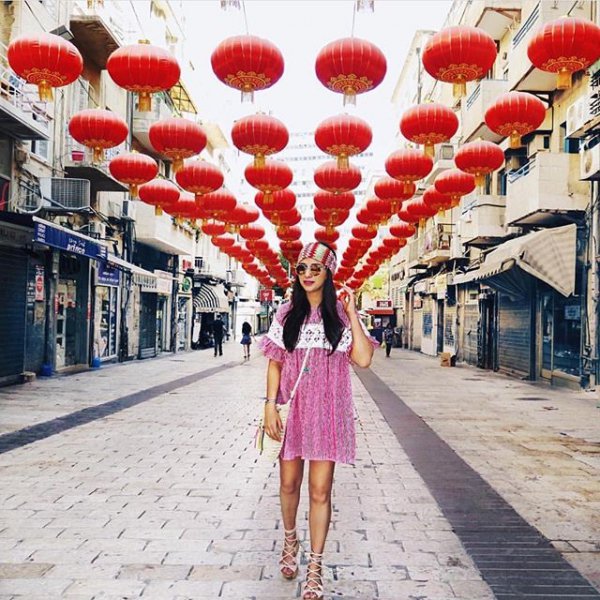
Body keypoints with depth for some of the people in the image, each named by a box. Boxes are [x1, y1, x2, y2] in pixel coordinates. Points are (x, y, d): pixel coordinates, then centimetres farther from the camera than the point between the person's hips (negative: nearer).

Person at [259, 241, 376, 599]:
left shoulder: (340, 314, 0)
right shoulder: (287, 314, 4)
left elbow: (363, 360, -10)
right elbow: (275, 362, 4)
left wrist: (352, 314, -11)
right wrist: (270, 405, -5)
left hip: (327, 411, -2)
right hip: (291, 409, 2)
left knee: (320, 491, 0)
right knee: (289, 483, 15)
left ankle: (315, 567, 12)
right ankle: (290, 541, 41)